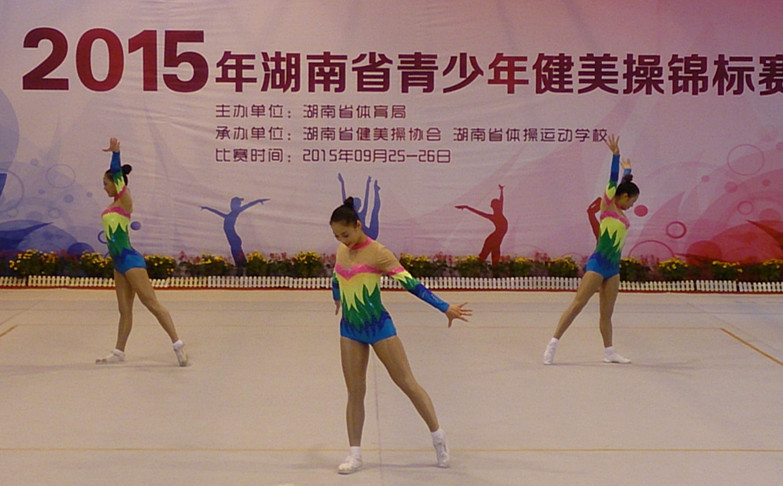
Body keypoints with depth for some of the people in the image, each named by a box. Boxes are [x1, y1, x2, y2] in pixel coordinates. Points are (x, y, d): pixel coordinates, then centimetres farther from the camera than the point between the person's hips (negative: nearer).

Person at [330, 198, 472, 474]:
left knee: (408, 383, 3)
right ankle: (355, 454, 14)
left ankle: (438, 436, 18)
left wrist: (445, 308, -23)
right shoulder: (342, 251, 3)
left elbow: (411, 283, -19)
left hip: (378, 326, -5)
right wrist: (338, 299, 43)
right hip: (349, 329, 5)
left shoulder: (377, 253, -16)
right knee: (355, 393, 6)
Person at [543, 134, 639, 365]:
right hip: (598, 263, -8)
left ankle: (609, 351, 14)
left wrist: (627, 169, 48)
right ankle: (553, 343, -11)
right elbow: (613, 180, -10)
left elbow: (624, 183, 33)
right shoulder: (607, 206, -2)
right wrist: (615, 154, -15)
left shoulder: (620, 212, 17)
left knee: (606, 313, 10)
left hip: (613, 267, 8)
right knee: (577, 304, -10)